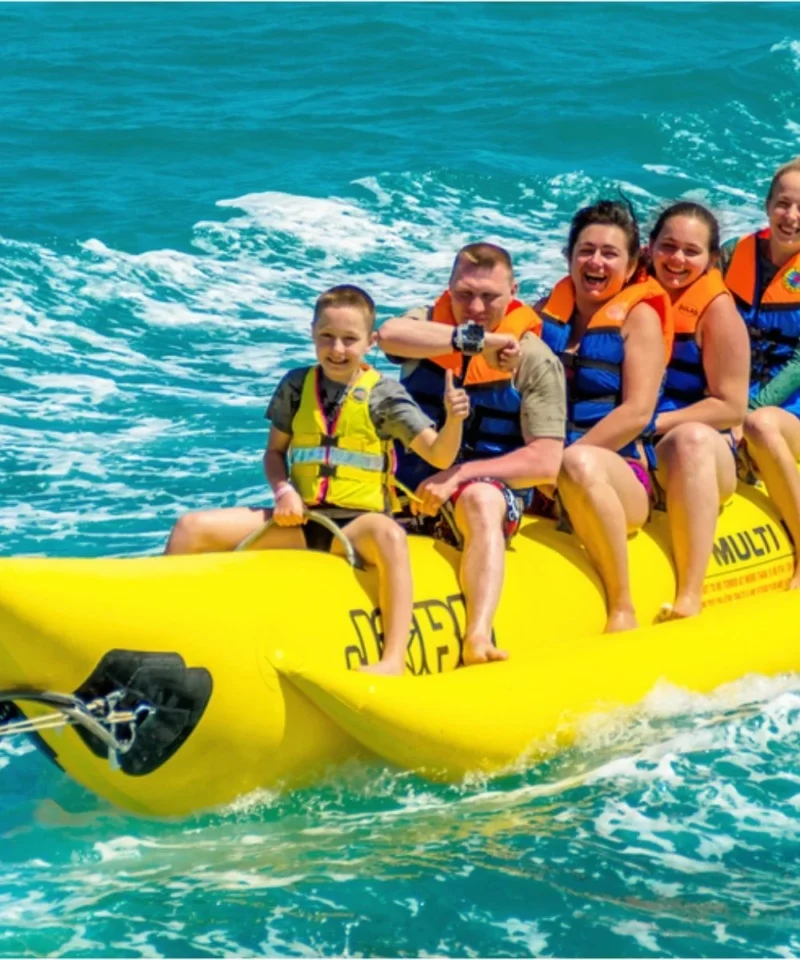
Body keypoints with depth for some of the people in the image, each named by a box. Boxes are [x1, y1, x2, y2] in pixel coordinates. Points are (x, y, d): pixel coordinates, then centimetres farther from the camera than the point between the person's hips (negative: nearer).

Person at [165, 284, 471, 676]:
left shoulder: (383, 394, -1)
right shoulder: (296, 386, 7)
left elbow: (439, 455, -6)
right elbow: (274, 452, 15)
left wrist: (453, 420, -27)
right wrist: (283, 491, -5)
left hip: (358, 522, -4)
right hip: (299, 519, 4)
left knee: (389, 535, -41)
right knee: (191, 528, -11)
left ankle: (394, 659, -44)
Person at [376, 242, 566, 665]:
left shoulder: (535, 361, -1)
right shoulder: (428, 322, 6)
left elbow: (545, 462, -9)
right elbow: (389, 335, -21)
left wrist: (460, 475, -17)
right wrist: (472, 340, -29)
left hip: (491, 488, -4)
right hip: (410, 487, 5)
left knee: (479, 500, -37)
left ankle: (478, 639, -53)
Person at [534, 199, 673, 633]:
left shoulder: (639, 316, 3)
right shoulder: (548, 311, 15)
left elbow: (637, 413, -8)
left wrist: (562, 458, -16)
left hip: (621, 474, -4)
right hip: (546, 484, 4)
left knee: (579, 465, -38)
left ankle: (623, 609, -26)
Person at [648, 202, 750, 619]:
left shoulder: (716, 308, -3)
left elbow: (732, 408, -8)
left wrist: (655, 424, -16)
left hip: (704, 453, -3)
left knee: (692, 439, -39)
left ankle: (689, 597, -45)